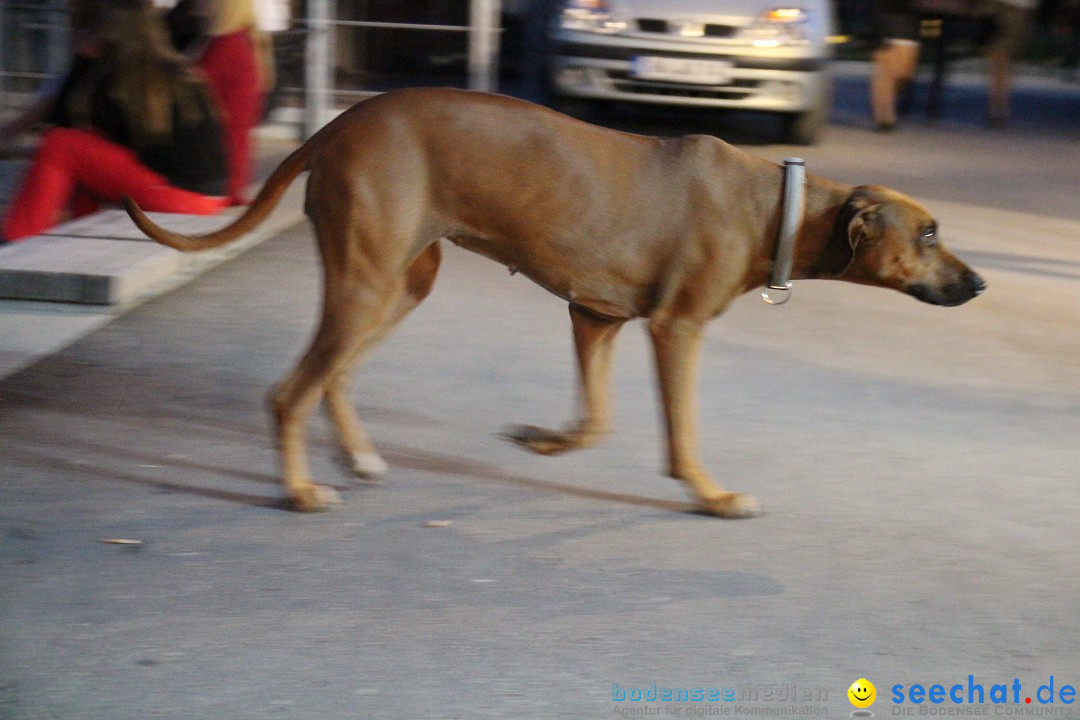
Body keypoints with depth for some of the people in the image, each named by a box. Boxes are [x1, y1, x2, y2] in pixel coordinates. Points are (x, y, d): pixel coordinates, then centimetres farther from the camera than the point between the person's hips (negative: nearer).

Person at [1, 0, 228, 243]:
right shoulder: (180, 71, 11)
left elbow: (61, 121, 8)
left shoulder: (114, 77, -7)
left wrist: (86, 60, 13)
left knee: (59, 146, 0)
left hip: (172, 194, -8)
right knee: (86, 151, 21)